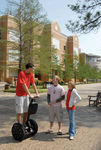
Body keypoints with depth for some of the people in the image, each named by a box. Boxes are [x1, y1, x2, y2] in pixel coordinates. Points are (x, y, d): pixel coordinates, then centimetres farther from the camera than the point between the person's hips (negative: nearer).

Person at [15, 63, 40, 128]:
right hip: (20, 95, -7)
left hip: (26, 95, 7)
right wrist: (30, 94, -29)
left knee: (26, 111, 13)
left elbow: (33, 84, 1)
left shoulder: (31, 75, 2)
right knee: (19, 112, 1)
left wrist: (37, 93, -8)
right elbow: (24, 85, -27)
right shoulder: (21, 74, -21)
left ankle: (24, 125, 28)